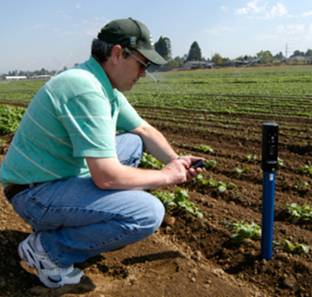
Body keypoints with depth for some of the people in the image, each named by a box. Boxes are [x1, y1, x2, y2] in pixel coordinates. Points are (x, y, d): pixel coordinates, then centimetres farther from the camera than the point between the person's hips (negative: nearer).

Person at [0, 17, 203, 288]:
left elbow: (145, 130, 15)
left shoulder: (107, 86, 6)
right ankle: (48, 248, -5)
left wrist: (176, 162, 0)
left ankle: (95, 222, 15)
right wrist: (166, 176, -15)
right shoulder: (86, 90, -26)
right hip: (35, 194, -10)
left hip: (62, 174, 10)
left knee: (134, 142, 14)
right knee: (149, 213, -22)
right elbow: (106, 176, -29)